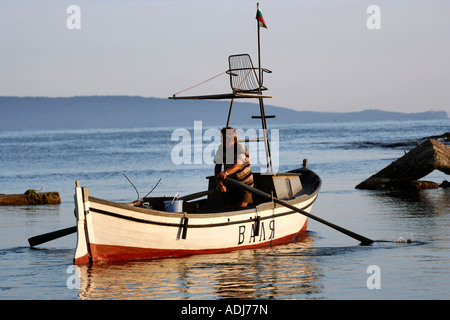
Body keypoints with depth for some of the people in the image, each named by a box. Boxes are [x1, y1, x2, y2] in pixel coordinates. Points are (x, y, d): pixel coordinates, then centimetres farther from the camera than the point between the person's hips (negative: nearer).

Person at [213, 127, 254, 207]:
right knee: (229, 207, -3)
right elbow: (217, 167, -4)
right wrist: (219, 184, -18)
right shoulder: (221, 148, -3)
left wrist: (225, 173, -56)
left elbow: (237, 165, -37)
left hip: (245, 183, -5)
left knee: (241, 206, -18)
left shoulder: (240, 148, -20)